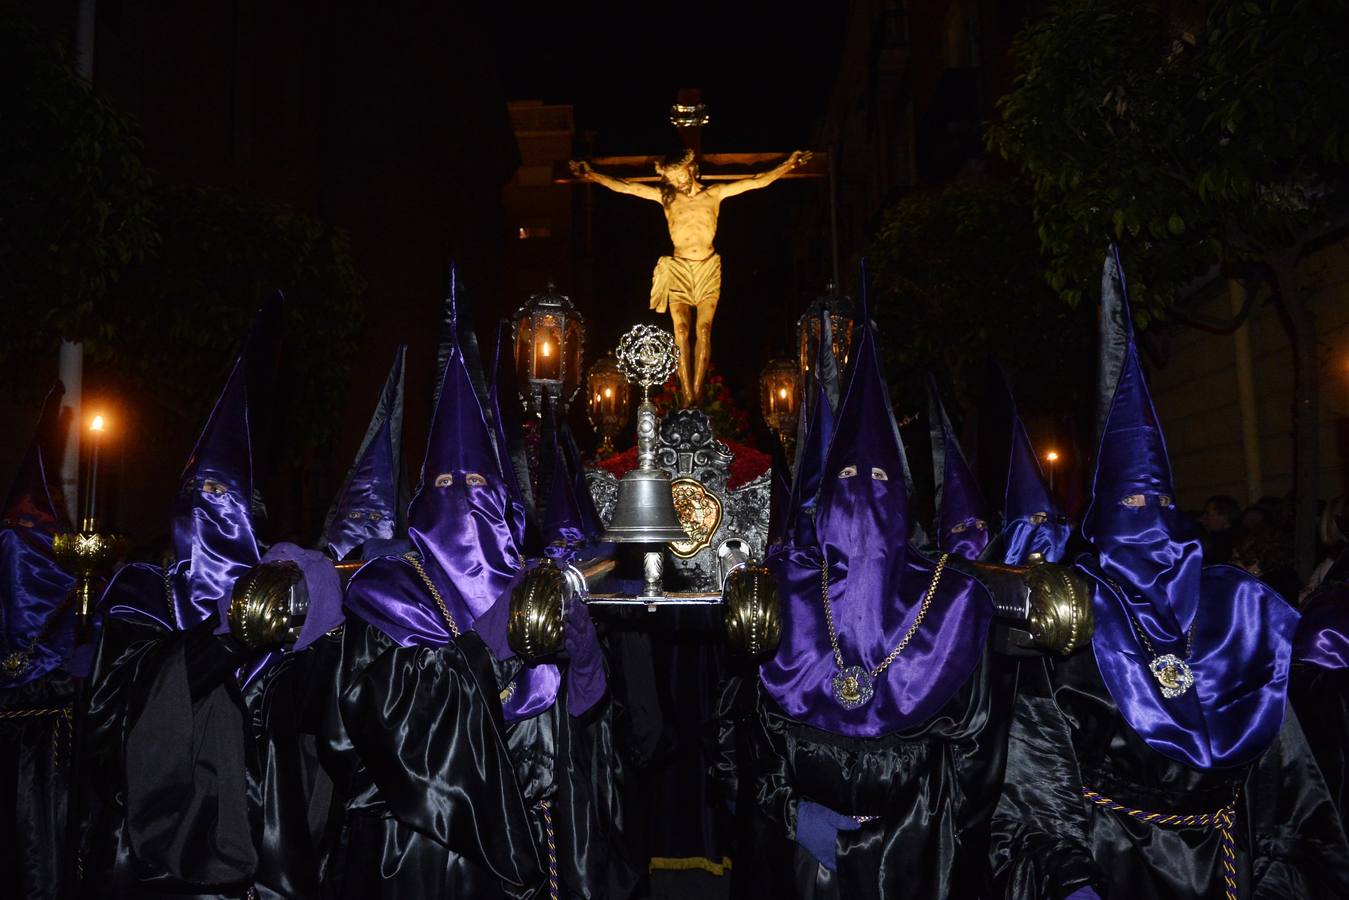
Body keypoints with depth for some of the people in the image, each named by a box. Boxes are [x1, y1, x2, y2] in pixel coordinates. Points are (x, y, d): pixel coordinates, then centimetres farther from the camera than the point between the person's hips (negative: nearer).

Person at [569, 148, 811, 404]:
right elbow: (623, 187, 10)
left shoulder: (715, 193, 10)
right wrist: (591, 175, 5)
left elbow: (757, 181, 9)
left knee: (703, 330, -10)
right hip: (678, 269, 0)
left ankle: (697, 393, -11)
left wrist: (789, 163, 6)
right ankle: (687, 397, -15)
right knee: (682, 331, -12)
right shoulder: (665, 197, 11)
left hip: (708, 269, 0)